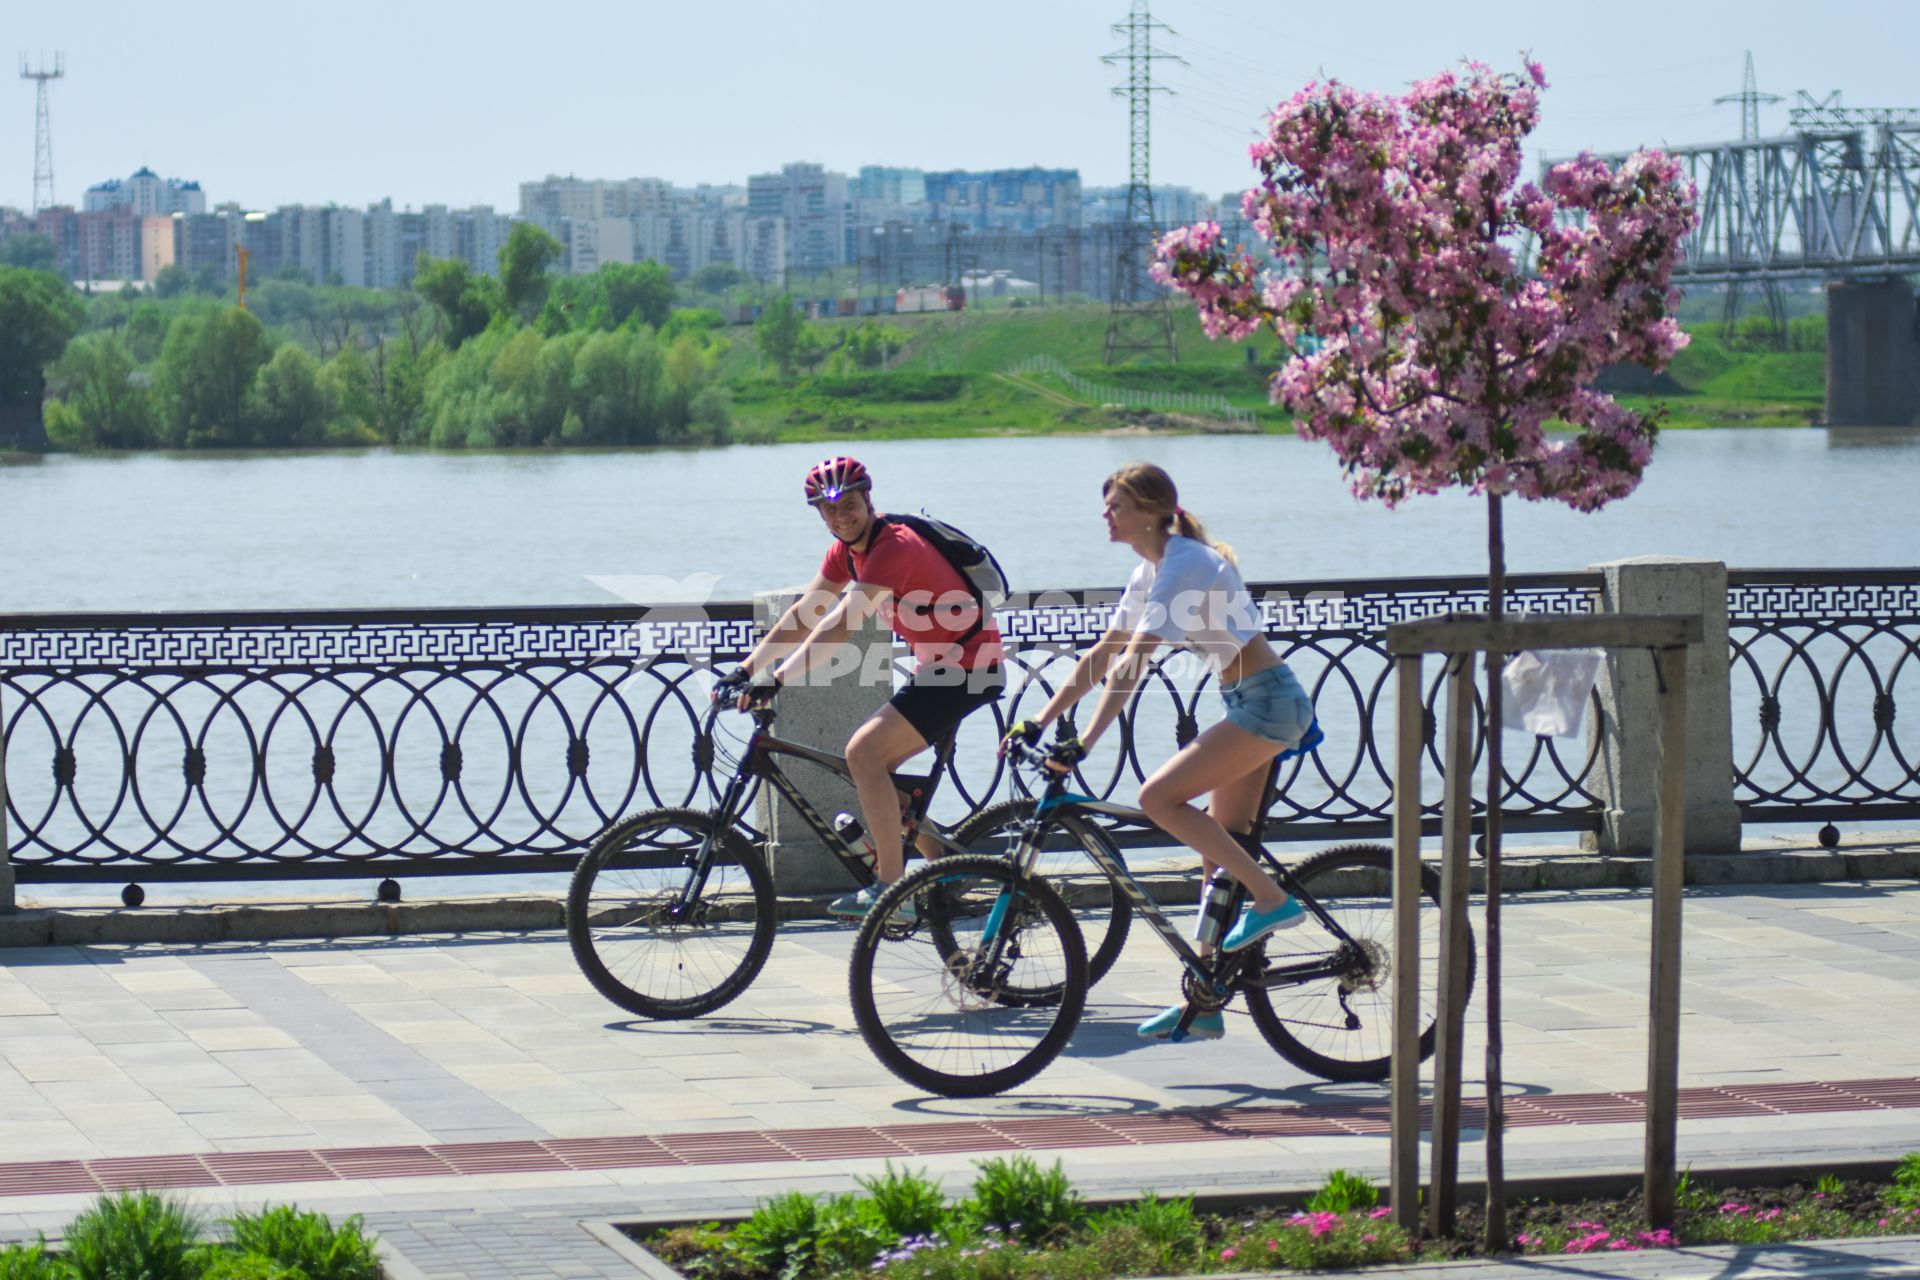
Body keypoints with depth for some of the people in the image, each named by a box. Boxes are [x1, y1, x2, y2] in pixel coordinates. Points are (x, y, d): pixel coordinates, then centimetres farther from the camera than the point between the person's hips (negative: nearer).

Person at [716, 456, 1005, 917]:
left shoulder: (894, 547, -23)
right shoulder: (846, 550, 7)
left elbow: (839, 626, -30)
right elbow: (803, 615, 9)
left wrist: (776, 679, -33)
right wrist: (747, 669, 1)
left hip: (967, 666, -10)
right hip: (937, 666, 10)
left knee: (864, 753, -18)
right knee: (872, 762, 10)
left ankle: (891, 889, -17)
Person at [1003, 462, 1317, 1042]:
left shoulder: (1183, 563, -17)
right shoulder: (1151, 570, 12)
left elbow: (1131, 663, -25)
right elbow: (1101, 656, 15)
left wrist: (1084, 743, -29)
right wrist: (1038, 723, 10)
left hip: (1266, 703, -10)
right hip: (1253, 705, 10)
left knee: (1159, 797, -18)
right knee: (1218, 856, 8)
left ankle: (1271, 898, -13)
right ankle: (1204, 1004, 12)